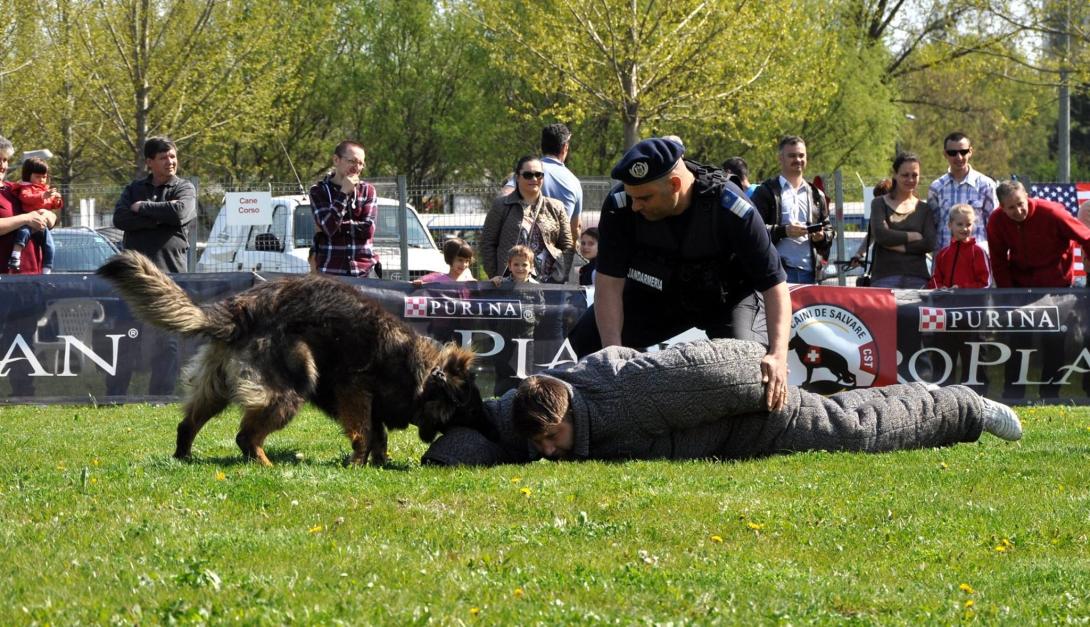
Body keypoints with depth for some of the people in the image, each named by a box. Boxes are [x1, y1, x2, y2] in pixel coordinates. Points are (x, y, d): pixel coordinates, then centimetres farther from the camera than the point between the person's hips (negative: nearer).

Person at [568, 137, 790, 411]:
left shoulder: (732, 210, -34)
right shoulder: (620, 205, -27)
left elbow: (775, 285, -32)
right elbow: (609, 283, -24)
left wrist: (778, 356, -46)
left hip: (729, 294, -3)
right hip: (655, 293, 3)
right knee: (586, 339, -13)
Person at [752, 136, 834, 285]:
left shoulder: (816, 195, 23)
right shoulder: (766, 192, 7)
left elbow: (828, 228, 26)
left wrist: (822, 236, 2)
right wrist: (784, 231, -16)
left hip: (810, 271, 5)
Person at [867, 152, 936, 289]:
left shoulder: (924, 209, 14)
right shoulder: (880, 204, 10)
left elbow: (930, 244, 0)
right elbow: (880, 234, -7)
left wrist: (897, 245, -7)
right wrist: (913, 236, -3)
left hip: (917, 278, 2)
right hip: (885, 277, -2)